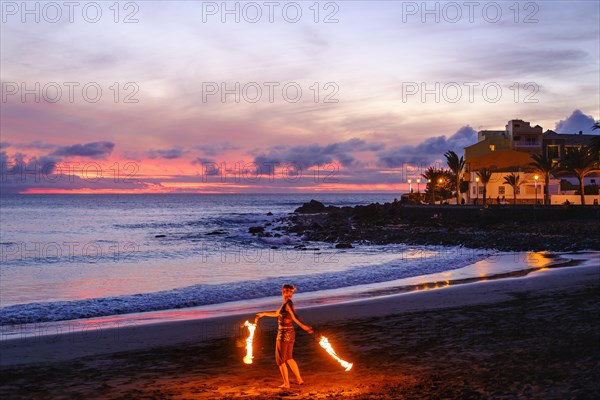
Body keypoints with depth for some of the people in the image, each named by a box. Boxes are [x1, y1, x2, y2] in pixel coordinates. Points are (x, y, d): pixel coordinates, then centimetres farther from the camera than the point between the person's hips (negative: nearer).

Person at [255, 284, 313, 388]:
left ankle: (286, 383, 10)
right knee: (289, 358, 22)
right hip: (291, 333, 9)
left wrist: (303, 326, -48)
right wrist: (263, 314, 34)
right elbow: (277, 313, 25)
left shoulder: (288, 304, -17)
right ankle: (299, 379, 24)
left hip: (284, 334, -9)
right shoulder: (287, 303, 11)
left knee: (280, 359, 5)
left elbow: (295, 317, -33)